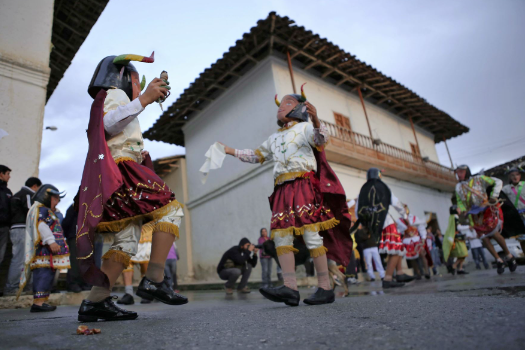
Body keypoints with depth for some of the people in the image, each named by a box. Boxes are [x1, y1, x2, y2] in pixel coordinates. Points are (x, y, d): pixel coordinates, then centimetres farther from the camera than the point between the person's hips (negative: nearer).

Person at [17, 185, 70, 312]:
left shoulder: (48, 211, 28)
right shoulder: (39, 209, -4)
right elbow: (41, 226, -19)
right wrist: (51, 241, -26)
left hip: (50, 252, 11)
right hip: (43, 250, -11)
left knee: (49, 275, 9)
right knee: (43, 275, -14)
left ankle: (42, 302, 13)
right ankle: (38, 302, -15)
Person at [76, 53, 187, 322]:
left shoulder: (108, 100, 37)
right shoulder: (114, 93, 7)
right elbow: (108, 123, -15)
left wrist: (139, 155, 27)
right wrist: (143, 99, -22)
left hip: (113, 177, 10)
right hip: (120, 170, -9)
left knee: (127, 241, 0)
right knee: (170, 208, -17)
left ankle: (94, 302, -6)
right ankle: (153, 281, -26)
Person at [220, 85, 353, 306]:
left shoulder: (304, 128, 10)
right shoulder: (274, 138, 27)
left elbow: (320, 139, -9)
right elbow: (256, 156, 36)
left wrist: (315, 121, -29)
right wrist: (231, 151, 33)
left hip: (304, 185, -6)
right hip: (283, 189, 6)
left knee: (310, 232, -13)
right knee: (280, 233, -9)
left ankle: (325, 288, -9)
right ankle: (290, 288, -15)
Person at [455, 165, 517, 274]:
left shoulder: (479, 179, -1)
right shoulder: (458, 187, 10)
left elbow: (498, 182, -1)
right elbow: (459, 201, 17)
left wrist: (493, 196, -15)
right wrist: (462, 209, -4)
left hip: (488, 210, -4)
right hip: (475, 215, 4)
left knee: (494, 233, -18)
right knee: (484, 238, -4)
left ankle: (509, 256, 3)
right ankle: (499, 260, 9)